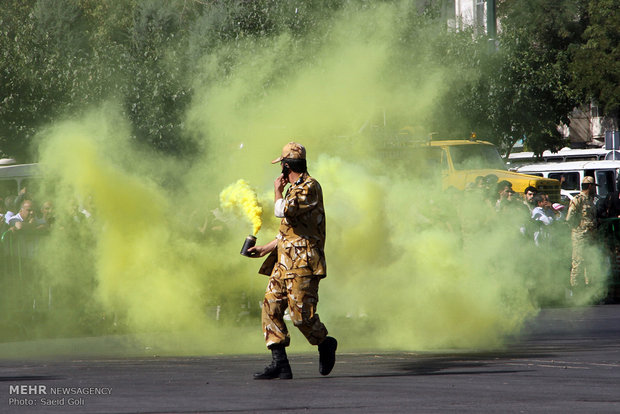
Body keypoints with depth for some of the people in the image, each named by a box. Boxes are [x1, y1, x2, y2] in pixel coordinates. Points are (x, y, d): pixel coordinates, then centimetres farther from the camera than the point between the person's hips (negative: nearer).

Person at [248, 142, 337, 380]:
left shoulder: (310, 187, -9)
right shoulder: (295, 189, 22)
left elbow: (283, 211, -23)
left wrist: (277, 191, -4)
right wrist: (264, 249, 26)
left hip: (303, 263, -9)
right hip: (285, 262, 9)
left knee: (301, 313, -11)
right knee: (271, 307, -2)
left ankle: (325, 344, 16)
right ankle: (279, 365, -4)